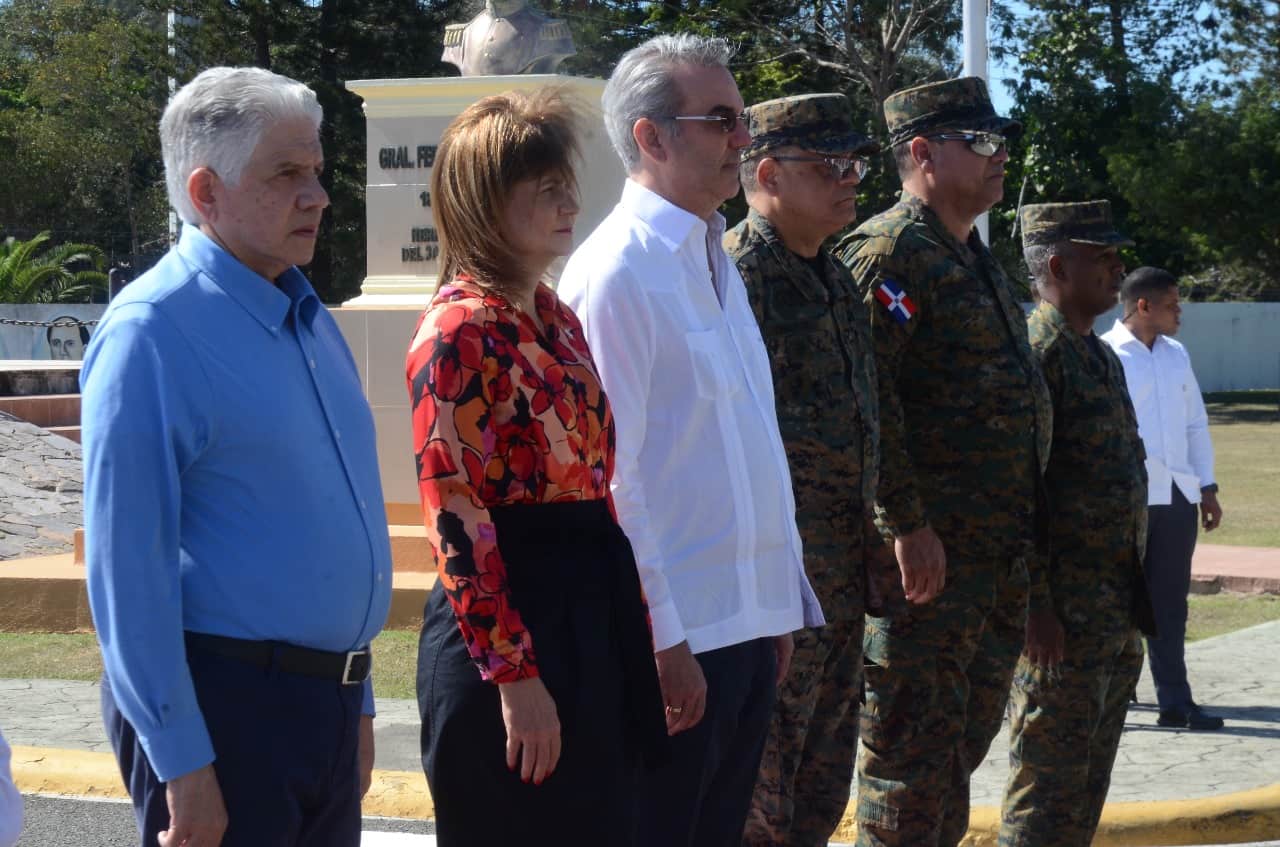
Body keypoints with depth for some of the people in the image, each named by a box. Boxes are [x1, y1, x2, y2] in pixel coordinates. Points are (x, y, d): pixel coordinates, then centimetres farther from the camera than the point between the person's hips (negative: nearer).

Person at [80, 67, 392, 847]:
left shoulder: (310, 317, 12)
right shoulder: (152, 330, -13)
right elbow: (125, 564, -17)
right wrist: (181, 762, -18)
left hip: (328, 701, 8)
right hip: (224, 698, -8)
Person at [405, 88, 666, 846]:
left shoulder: (557, 319, 13)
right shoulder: (459, 331, -13)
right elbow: (458, 519, -17)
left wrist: (629, 626, 15)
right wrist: (514, 673, -19)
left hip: (591, 622, 8)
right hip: (511, 627, -8)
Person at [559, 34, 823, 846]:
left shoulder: (717, 264, 14)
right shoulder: (618, 270, -14)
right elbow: (608, 475, -18)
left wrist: (781, 600, 16)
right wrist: (660, 638, -19)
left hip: (749, 622, 8)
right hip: (674, 636, -8)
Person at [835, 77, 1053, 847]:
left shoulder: (979, 263, 19)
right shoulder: (891, 252, -12)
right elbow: (868, 397, -21)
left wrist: (1025, 537, 20)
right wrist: (908, 524, -24)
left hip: (1003, 548, 10)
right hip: (931, 552, -10)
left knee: (968, 733, 16)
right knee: (914, 743, -4)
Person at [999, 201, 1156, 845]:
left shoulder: (1103, 358, 17)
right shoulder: (1034, 352, -14)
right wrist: (1036, 605, -22)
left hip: (1117, 616, 9)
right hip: (1063, 618, -9)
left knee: (1089, 786, 13)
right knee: (1049, 788, -6)